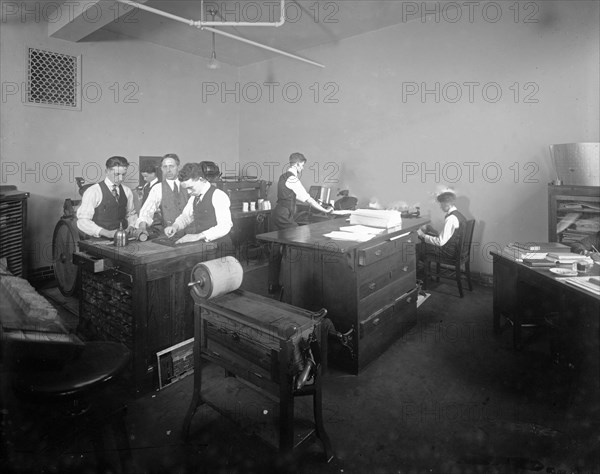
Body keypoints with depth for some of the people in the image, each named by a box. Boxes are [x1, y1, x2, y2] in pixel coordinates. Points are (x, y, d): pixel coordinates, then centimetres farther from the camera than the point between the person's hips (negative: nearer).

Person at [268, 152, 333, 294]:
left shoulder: (284, 176, 17)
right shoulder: (292, 179, -13)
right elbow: (307, 198, -11)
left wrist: (313, 202, 27)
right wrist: (324, 210, -4)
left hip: (277, 214, 10)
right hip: (285, 216, -10)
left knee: (277, 250, 11)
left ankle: (273, 285, 18)